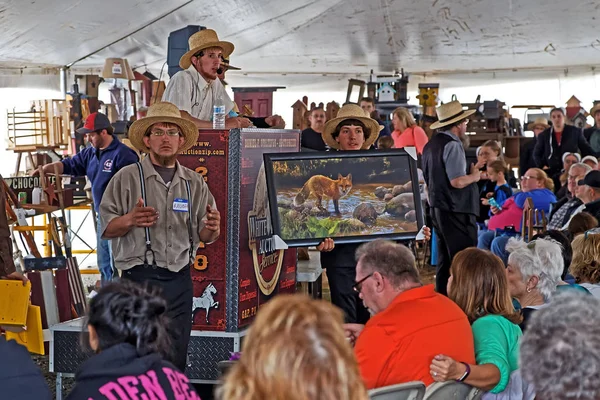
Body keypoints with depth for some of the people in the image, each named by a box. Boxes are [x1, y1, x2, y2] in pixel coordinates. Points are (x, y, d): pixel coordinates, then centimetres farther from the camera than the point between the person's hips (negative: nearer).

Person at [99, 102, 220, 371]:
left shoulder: (194, 183, 12)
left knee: (176, 357, 7)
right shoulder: (127, 178, 2)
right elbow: (107, 227, 0)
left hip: (180, 280, 4)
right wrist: (130, 220, -19)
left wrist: (212, 227, -10)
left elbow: (205, 237, 13)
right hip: (140, 278, -3)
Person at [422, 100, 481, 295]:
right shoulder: (452, 145, -15)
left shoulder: (430, 145, 13)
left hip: (437, 208, 9)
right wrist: (474, 176, -4)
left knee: (444, 259, 14)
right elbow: (457, 181, -23)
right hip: (457, 211, -9)